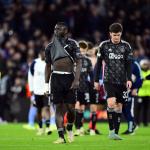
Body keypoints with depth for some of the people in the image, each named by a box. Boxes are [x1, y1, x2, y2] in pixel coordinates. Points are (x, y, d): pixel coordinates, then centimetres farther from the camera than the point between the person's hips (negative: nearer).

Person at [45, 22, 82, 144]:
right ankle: (61, 137, -2)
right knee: (59, 107, -2)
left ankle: (70, 129, 25)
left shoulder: (72, 44, 1)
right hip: (56, 78, 2)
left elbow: (78, 63, -3)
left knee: (70, 107, -3)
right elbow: (48, 66, 17)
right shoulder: (50, 46, 11)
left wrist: (76, 80, -13)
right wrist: (46, 84, 12)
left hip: (69, 77, -2)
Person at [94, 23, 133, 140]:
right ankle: (111, 130, -11)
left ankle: (116, 133, 10)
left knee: (119, 106, 4)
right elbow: (99, 63, 8)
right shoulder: (104, 45, 3)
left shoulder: (126, 46, 4)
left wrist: (129, 79, -7)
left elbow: (128, 64, 5)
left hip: (122, 81, 2)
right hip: (109, 80, -2)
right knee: (111, 103, -20)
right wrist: (96, 80, 7)